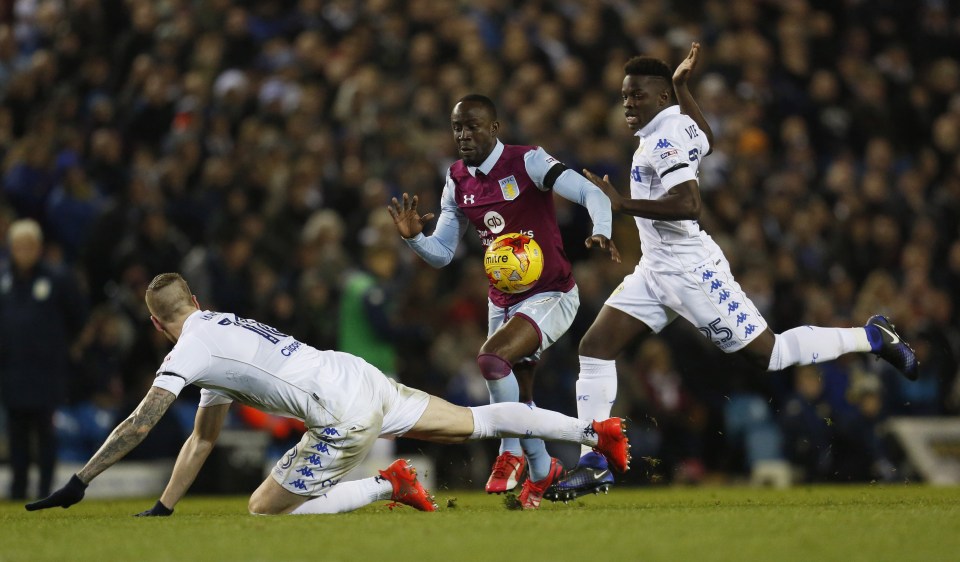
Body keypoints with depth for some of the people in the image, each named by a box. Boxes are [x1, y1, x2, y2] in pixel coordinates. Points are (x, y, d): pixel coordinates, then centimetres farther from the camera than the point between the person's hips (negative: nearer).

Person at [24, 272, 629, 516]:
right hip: (366, 379, 9)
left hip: (343, 415, -9)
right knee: (475, 421, 16)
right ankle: (595, 429, 12)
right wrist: (161, 510, 26)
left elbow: (139, 426, -8)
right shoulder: (222, 328, 24)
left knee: (264, 509, -1)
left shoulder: (190, 350, -2)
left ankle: (390, 484, -5)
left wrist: (78, 483, -2)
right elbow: (201, 441, 27)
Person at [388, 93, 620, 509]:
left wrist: (601, 232, -43)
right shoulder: (457, 181, 5)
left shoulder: (528, 162, -15)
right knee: (518, 398, 11)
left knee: (492, 357, -26)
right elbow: (441, 254, 9)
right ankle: (542, 470, 31)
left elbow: (592, 194, -24)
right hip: (502, 300, 7)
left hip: (551, 295, -7)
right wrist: (413, 236, -12)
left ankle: (513, 453, -8)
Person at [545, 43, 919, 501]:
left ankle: (873, 338, 14)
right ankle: (593, 465, 0)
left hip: (691, 271, -10)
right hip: (654, 270, 10)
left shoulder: (666, 138, -18)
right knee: (594, 348, -1)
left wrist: (621, 203, -31)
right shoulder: (679, 127, 10)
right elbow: (704, 141, 35)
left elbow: (688, 205, -31)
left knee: (766, 352, -3)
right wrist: (682, 86, 37)